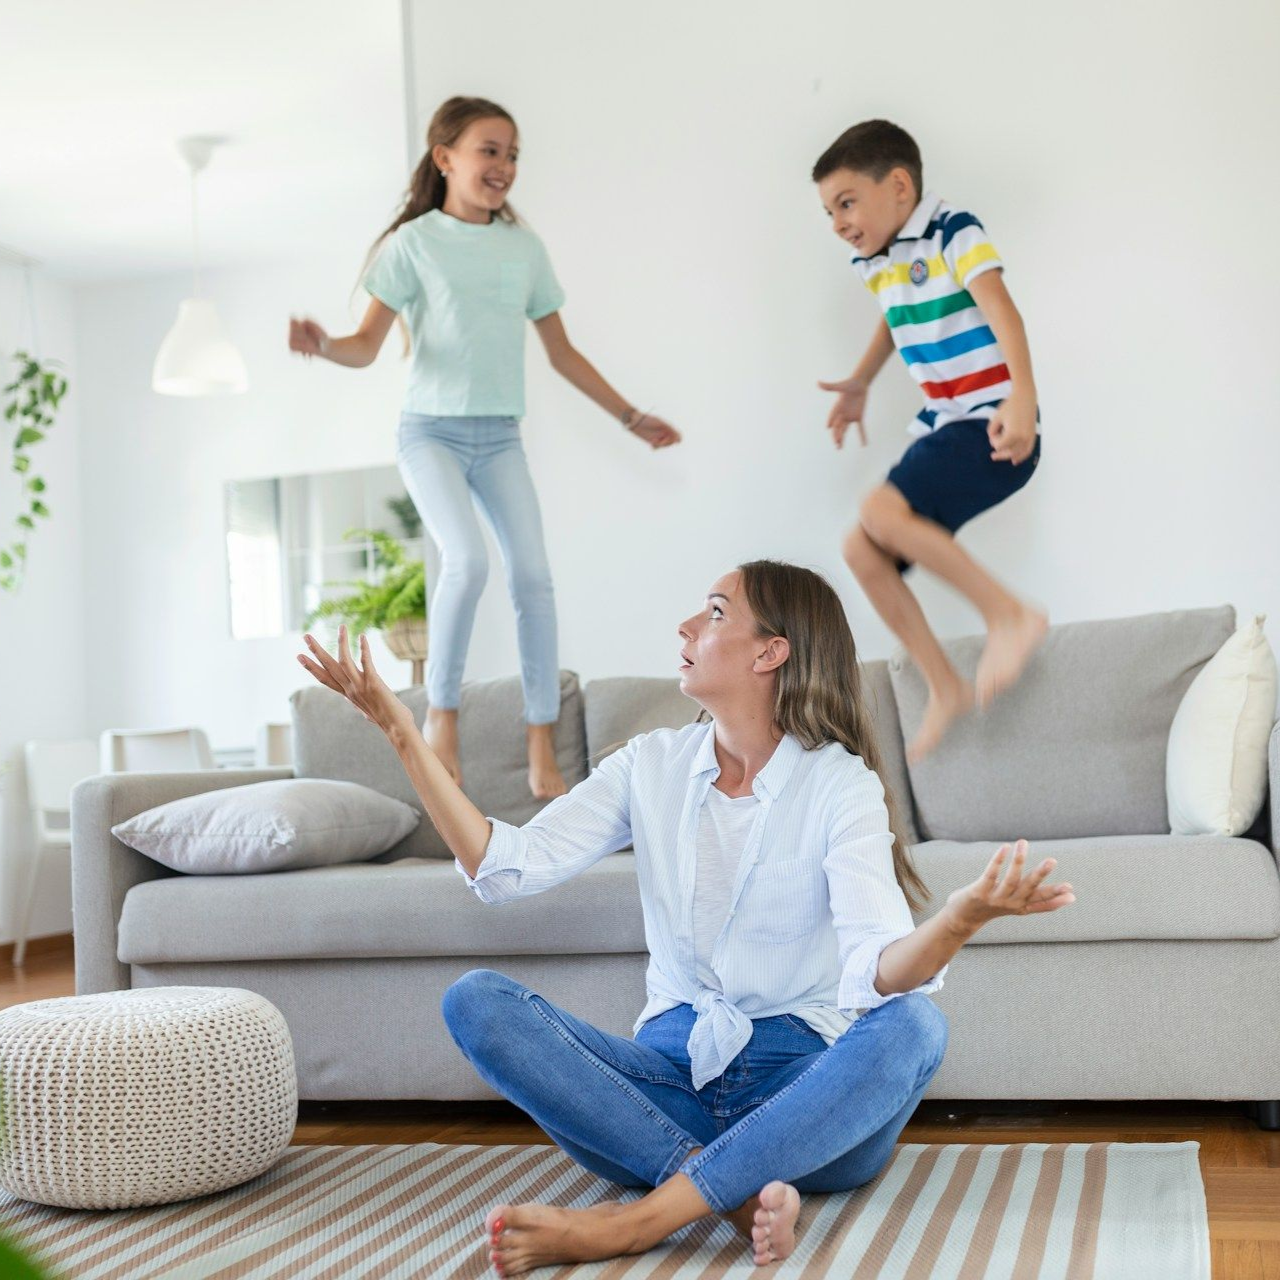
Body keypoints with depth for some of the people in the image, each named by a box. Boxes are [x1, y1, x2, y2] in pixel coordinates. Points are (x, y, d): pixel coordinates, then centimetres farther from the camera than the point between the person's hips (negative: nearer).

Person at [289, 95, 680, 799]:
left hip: (501, 435, 4)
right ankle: (441, 715, -5)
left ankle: (542, 752, 0)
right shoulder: (413, 242, -2)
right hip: (432, 429, -4)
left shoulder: (525, 247, 10)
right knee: (467, 561, -25)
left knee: (533, 576, -7)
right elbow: (369, 344, -7)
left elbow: (562, 352, 17)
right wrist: (323, 345, -29)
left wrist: (631, 416, 18)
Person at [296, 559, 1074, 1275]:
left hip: (809, 1092, -3)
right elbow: (507, 868, -5)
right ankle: (740, 1192, -29)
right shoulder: (654, 766, 6)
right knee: (477, 1001, -18)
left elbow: (877, 972, -22)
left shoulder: (840, 783, -6)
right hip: (677, 1073, 3)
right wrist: (404, 734, -8)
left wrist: (962, 919, -43)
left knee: (914, 1024, -34)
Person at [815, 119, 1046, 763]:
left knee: (882, 512, -28)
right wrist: (859, 383, 33)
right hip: (942, 427, 9)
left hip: (992, 425, -9)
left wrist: (1022, 398, -40)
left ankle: (1011, 614, -16)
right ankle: (944, 686, 10)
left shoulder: (952, 233, -12)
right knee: (863, 550, 1)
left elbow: (1000, 310, -26)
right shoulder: (876, 259, 12)